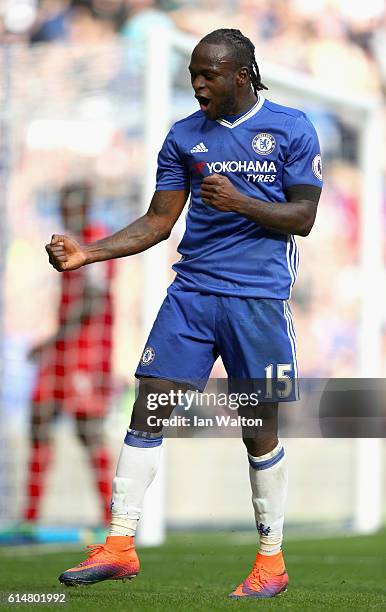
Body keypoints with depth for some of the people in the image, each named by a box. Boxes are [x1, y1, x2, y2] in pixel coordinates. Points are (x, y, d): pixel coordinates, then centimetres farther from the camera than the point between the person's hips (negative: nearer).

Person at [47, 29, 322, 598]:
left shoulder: (290, 128, 0)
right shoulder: (184, 136, 9)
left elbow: (303, 217, -2)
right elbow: (159, 221, 11)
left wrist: (240, 202, -18)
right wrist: (87, 253, -1)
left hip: (259, 297, -3)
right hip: (192, 290, 3)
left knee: (260, 429, 1)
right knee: (147, 411, -4)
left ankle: (271, 559, 14)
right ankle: (120, 546, 1)